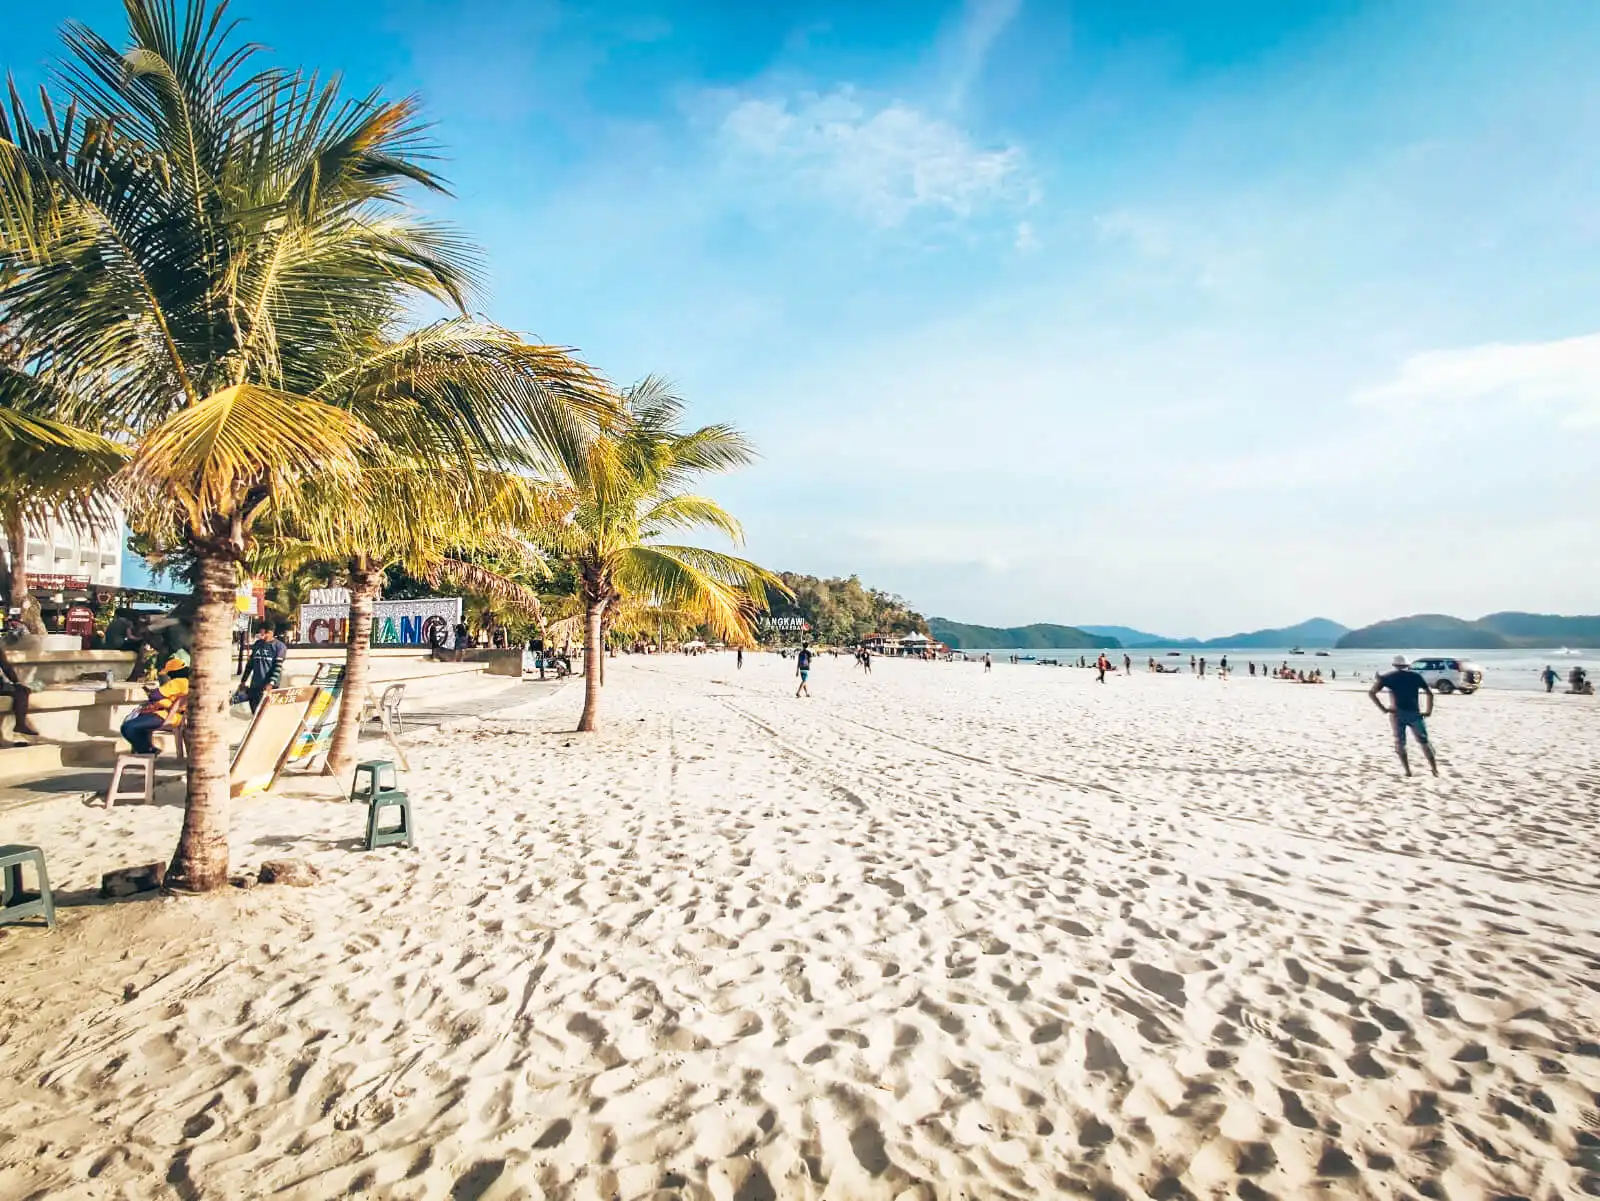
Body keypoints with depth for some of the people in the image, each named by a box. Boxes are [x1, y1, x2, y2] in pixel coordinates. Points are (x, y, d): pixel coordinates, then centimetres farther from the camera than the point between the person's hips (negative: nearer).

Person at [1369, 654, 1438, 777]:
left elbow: (1371, 692, -4)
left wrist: (1383, 708, -3)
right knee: (1424, 742, 12)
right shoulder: (1416, 676, 9)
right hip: (1414, 713, 1)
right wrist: (1428, 711, 10)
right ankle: (1435, 770, 12)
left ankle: (1408, 771, 3)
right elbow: (1429, 693, 7)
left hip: (1397, 713, -1)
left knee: (1399, 743, 8)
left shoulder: (1388, 677, 6)